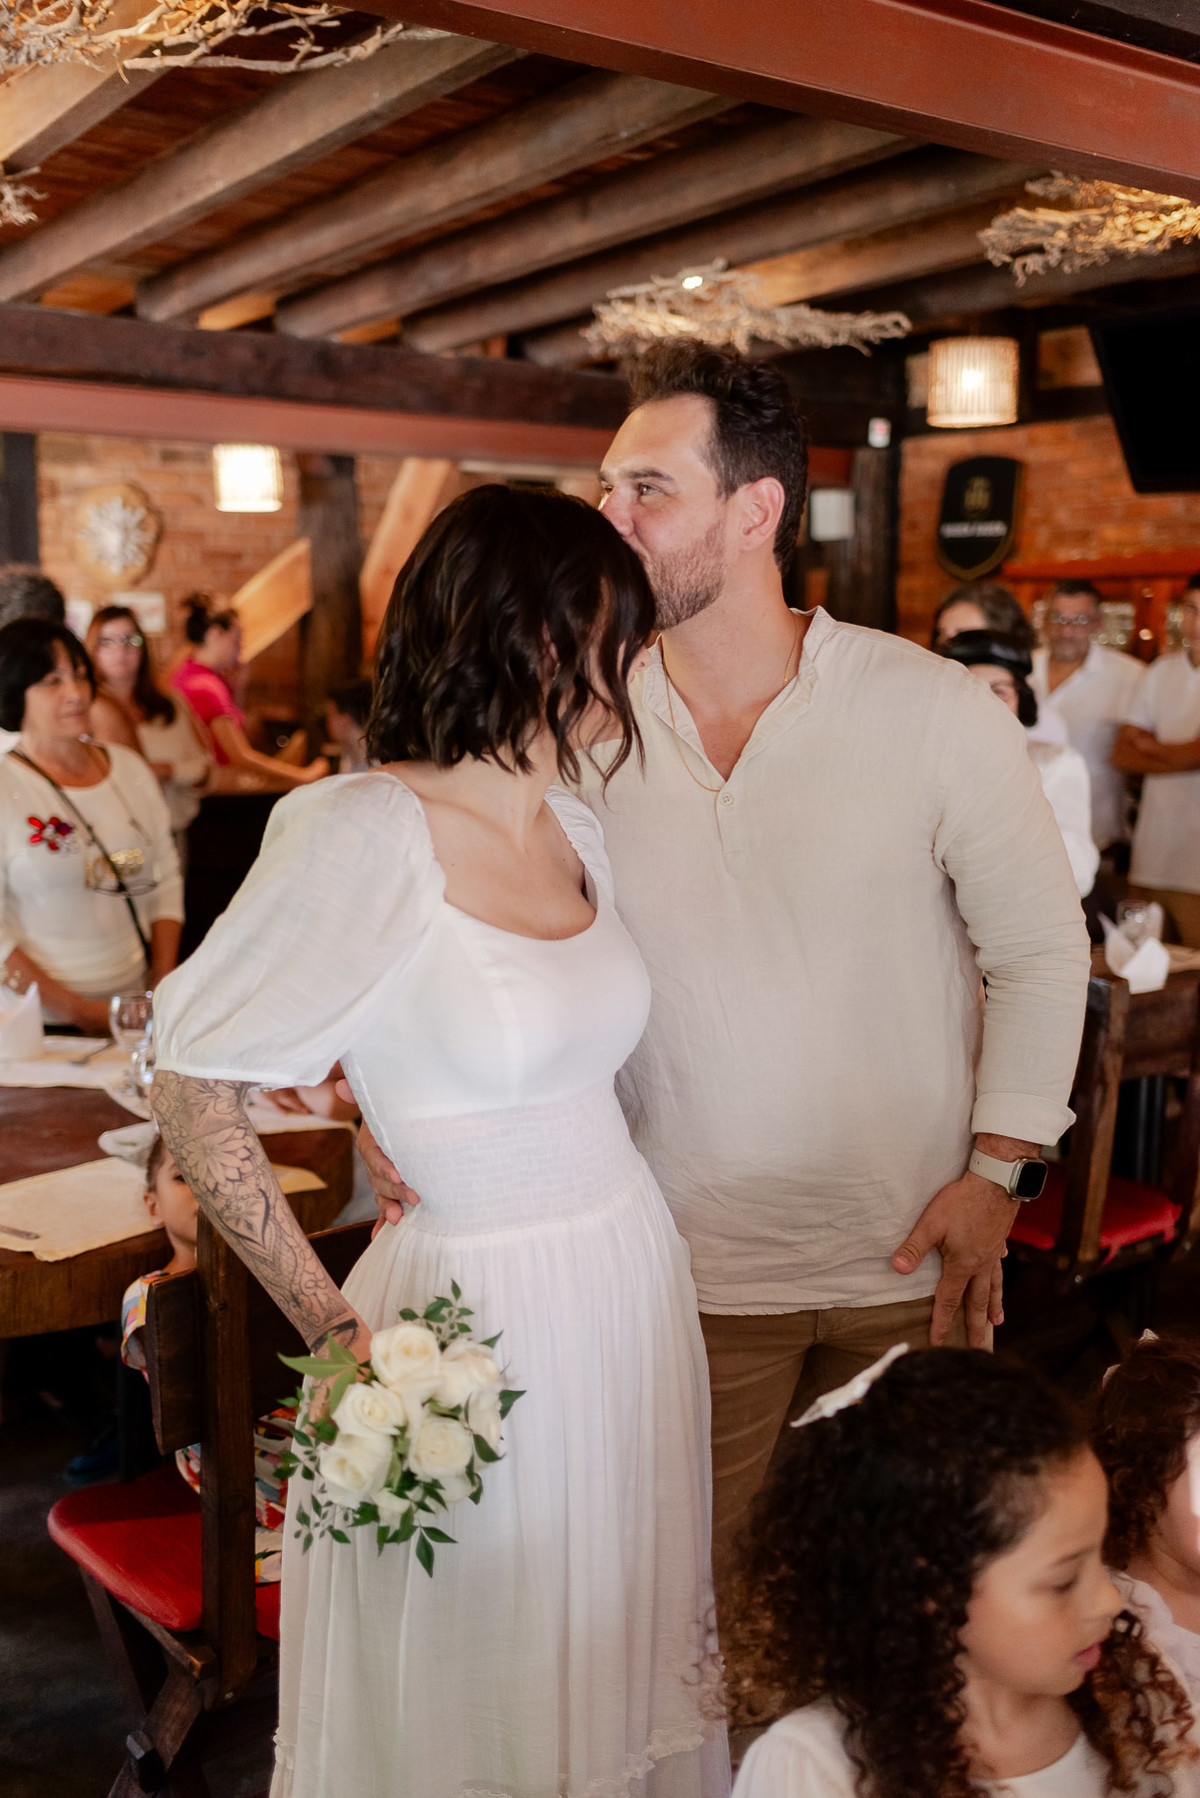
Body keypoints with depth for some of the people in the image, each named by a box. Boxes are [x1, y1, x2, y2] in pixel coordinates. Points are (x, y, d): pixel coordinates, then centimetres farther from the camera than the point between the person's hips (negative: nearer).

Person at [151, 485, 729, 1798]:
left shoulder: (577, 830, 4)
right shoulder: (369, 832, -19)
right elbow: (192, 1082, -16)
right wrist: (331, 1328, -16)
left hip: (634, 1275, 7)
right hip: (485, 1310, -7)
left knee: (617, 1658, 22)